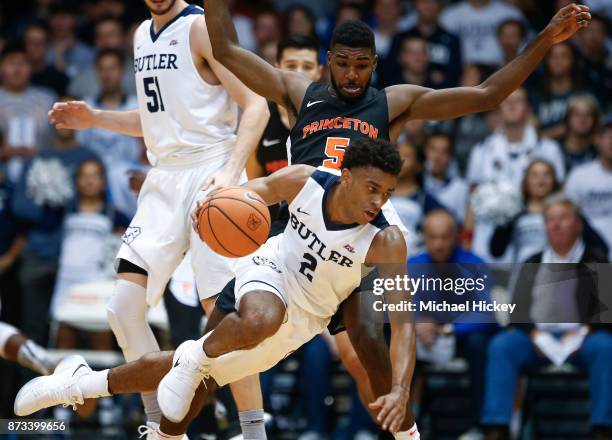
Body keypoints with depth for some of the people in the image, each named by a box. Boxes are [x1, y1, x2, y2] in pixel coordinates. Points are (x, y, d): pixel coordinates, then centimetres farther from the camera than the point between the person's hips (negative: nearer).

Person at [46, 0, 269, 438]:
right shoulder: (143, 35, 17)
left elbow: (256, 105, -14)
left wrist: (231, 170, -27)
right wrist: (95, 119, 16)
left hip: (209, 173, -8)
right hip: (163, 179, 8)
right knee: (123, 308, -1)